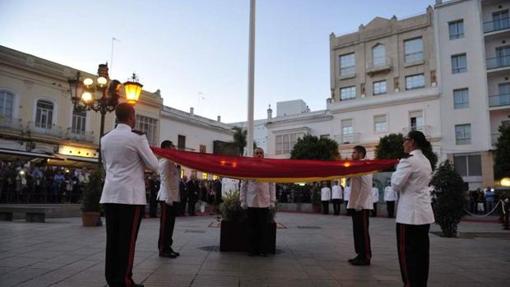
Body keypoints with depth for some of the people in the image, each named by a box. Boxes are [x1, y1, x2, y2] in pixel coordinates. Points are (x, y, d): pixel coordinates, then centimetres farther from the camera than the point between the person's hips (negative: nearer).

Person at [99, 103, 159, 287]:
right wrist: (139, 162, 17)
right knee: (127, 239, -1)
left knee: (112, 238, 9)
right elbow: (153, 166, -3)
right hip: (131, 195, -6)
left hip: (110, 194, 6)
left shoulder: (105, 139, 11)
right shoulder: (137, 137, -8)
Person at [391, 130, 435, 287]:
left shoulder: (408, 160, -14)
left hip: (410, 213, -8)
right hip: (425, 213, 8)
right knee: (421, 252, 11)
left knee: (407, 252, -1)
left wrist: (397, 169, 1)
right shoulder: (426, 161, 13)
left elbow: (396, 185, -14)